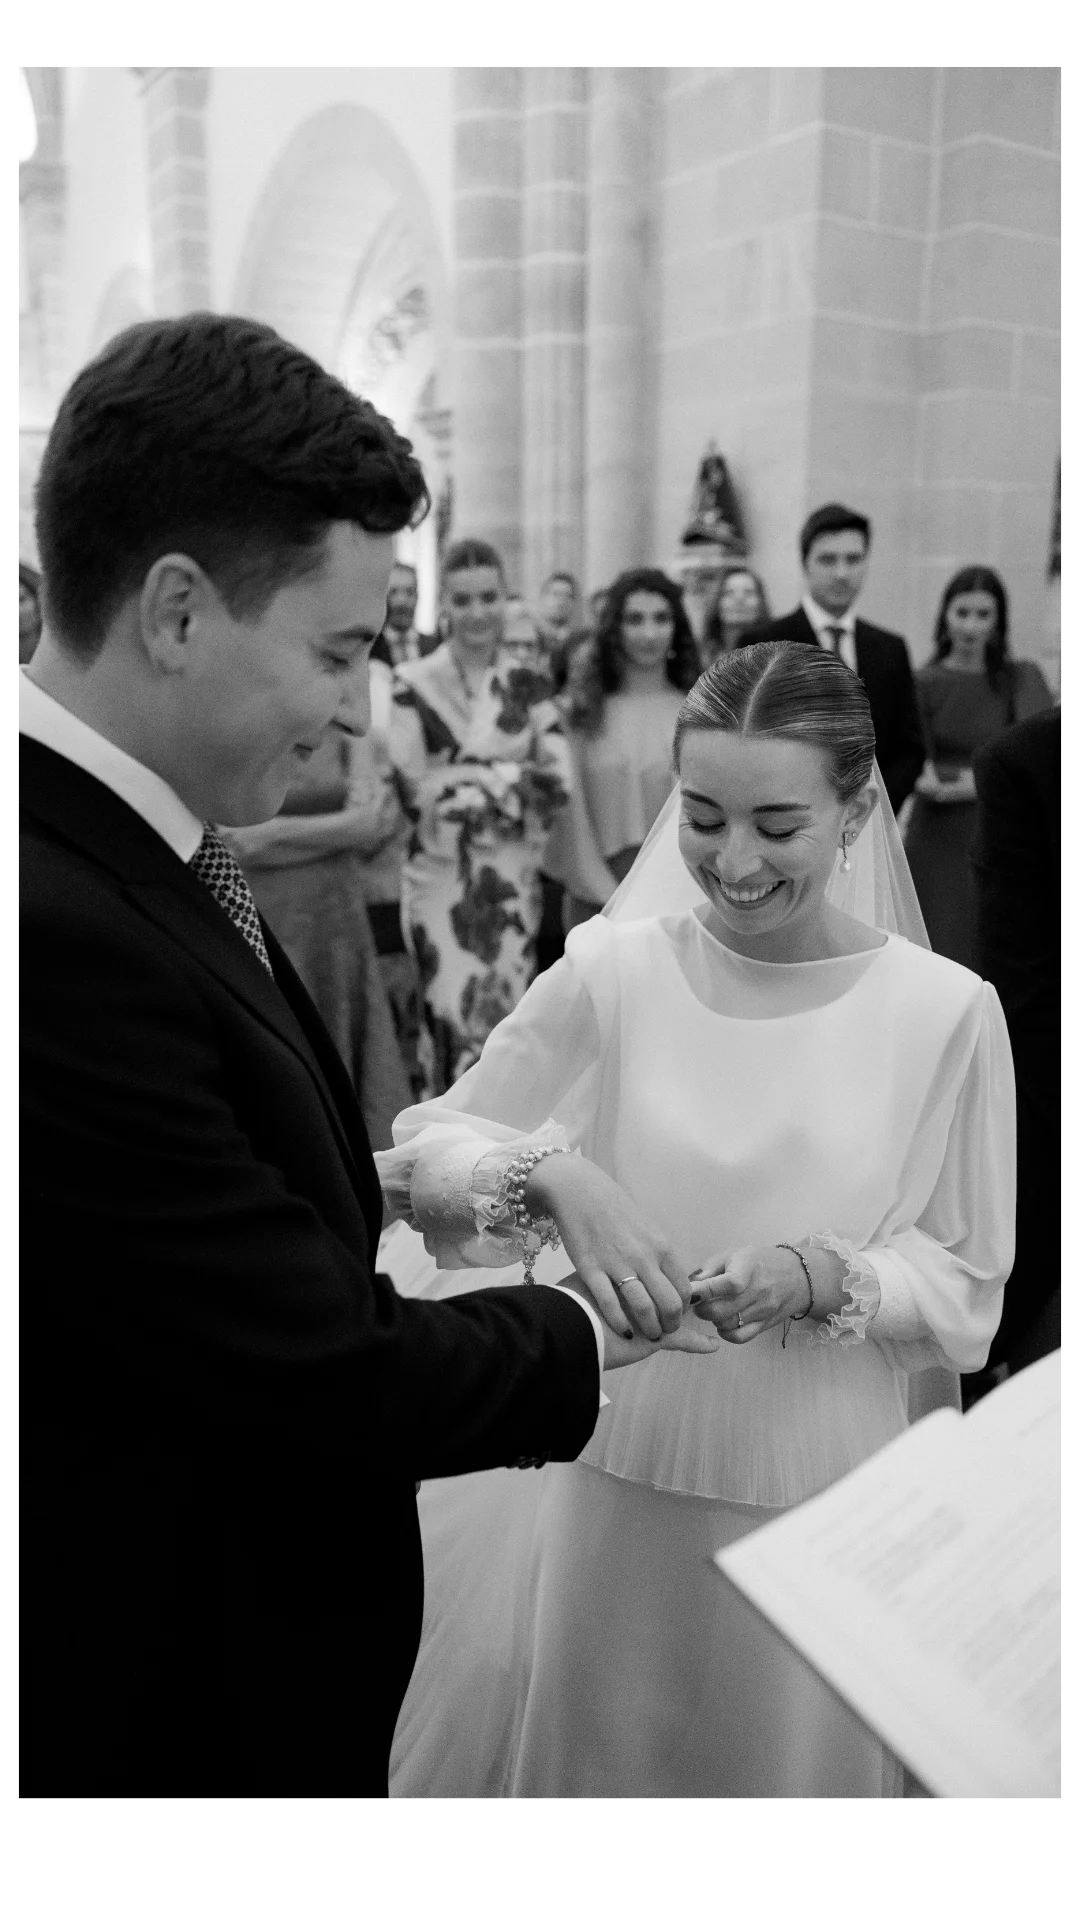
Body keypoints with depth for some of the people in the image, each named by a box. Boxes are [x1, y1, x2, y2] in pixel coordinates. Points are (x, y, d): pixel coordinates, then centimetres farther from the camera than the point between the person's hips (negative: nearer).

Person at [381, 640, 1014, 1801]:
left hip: (819, 1489, 0)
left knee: (785, 1754, 20)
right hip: (620, 1471, 1)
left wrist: (817, 1278, -21)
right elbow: (426, 1151, -6)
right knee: (586, 1745, 20)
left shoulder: (945, 1012, -11)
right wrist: (547, 1176, -25)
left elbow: (968, 1285, -3)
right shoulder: (612, 969, -10)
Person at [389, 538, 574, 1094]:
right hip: (442, 877, -4)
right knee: (457, 1018, -7)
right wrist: (512, 776, -8)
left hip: (514, 880, 4)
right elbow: (412, 788, -10)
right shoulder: (414, 685, -4)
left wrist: (468, 777, -10)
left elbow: (557, 780, -1)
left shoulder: (528, 686, 8)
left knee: (505, 1021, 8)